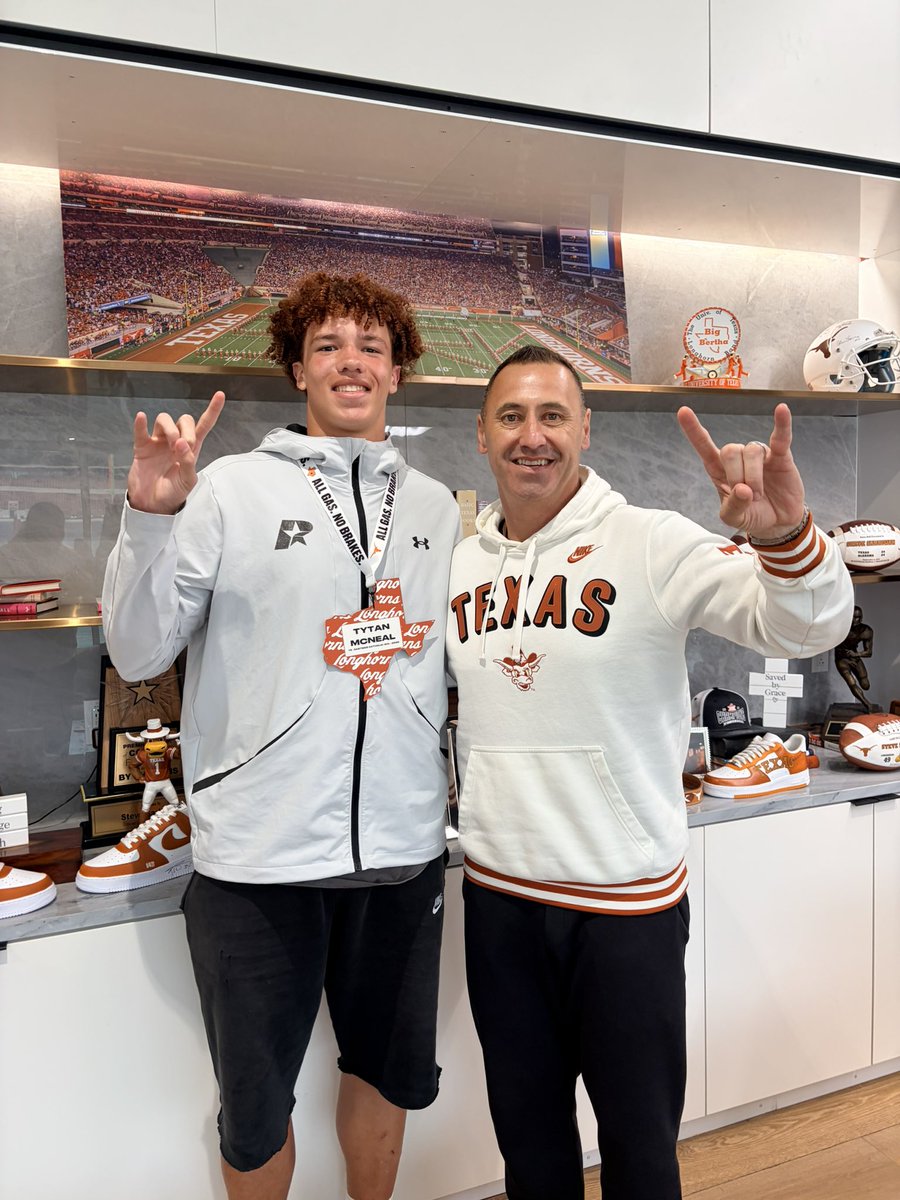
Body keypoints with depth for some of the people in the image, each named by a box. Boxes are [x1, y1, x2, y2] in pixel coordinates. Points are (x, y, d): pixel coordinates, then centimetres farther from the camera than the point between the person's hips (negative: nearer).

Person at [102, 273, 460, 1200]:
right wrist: (150, 517, -18)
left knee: (390, 1075, 22)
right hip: (260, 851, -3)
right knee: (256, 1105, 13)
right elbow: (137, 653, -6)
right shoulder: (231, 489, -4)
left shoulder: (434, 506, 8)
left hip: (402, 844, 4)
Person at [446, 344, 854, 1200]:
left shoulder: (649, 544, -13)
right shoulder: (460, 565, 2)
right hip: (497, 894, 4)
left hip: (627, 902, -4)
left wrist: (783, 534, -42)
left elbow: (808, 627, -23)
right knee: (526, 1130, 23)